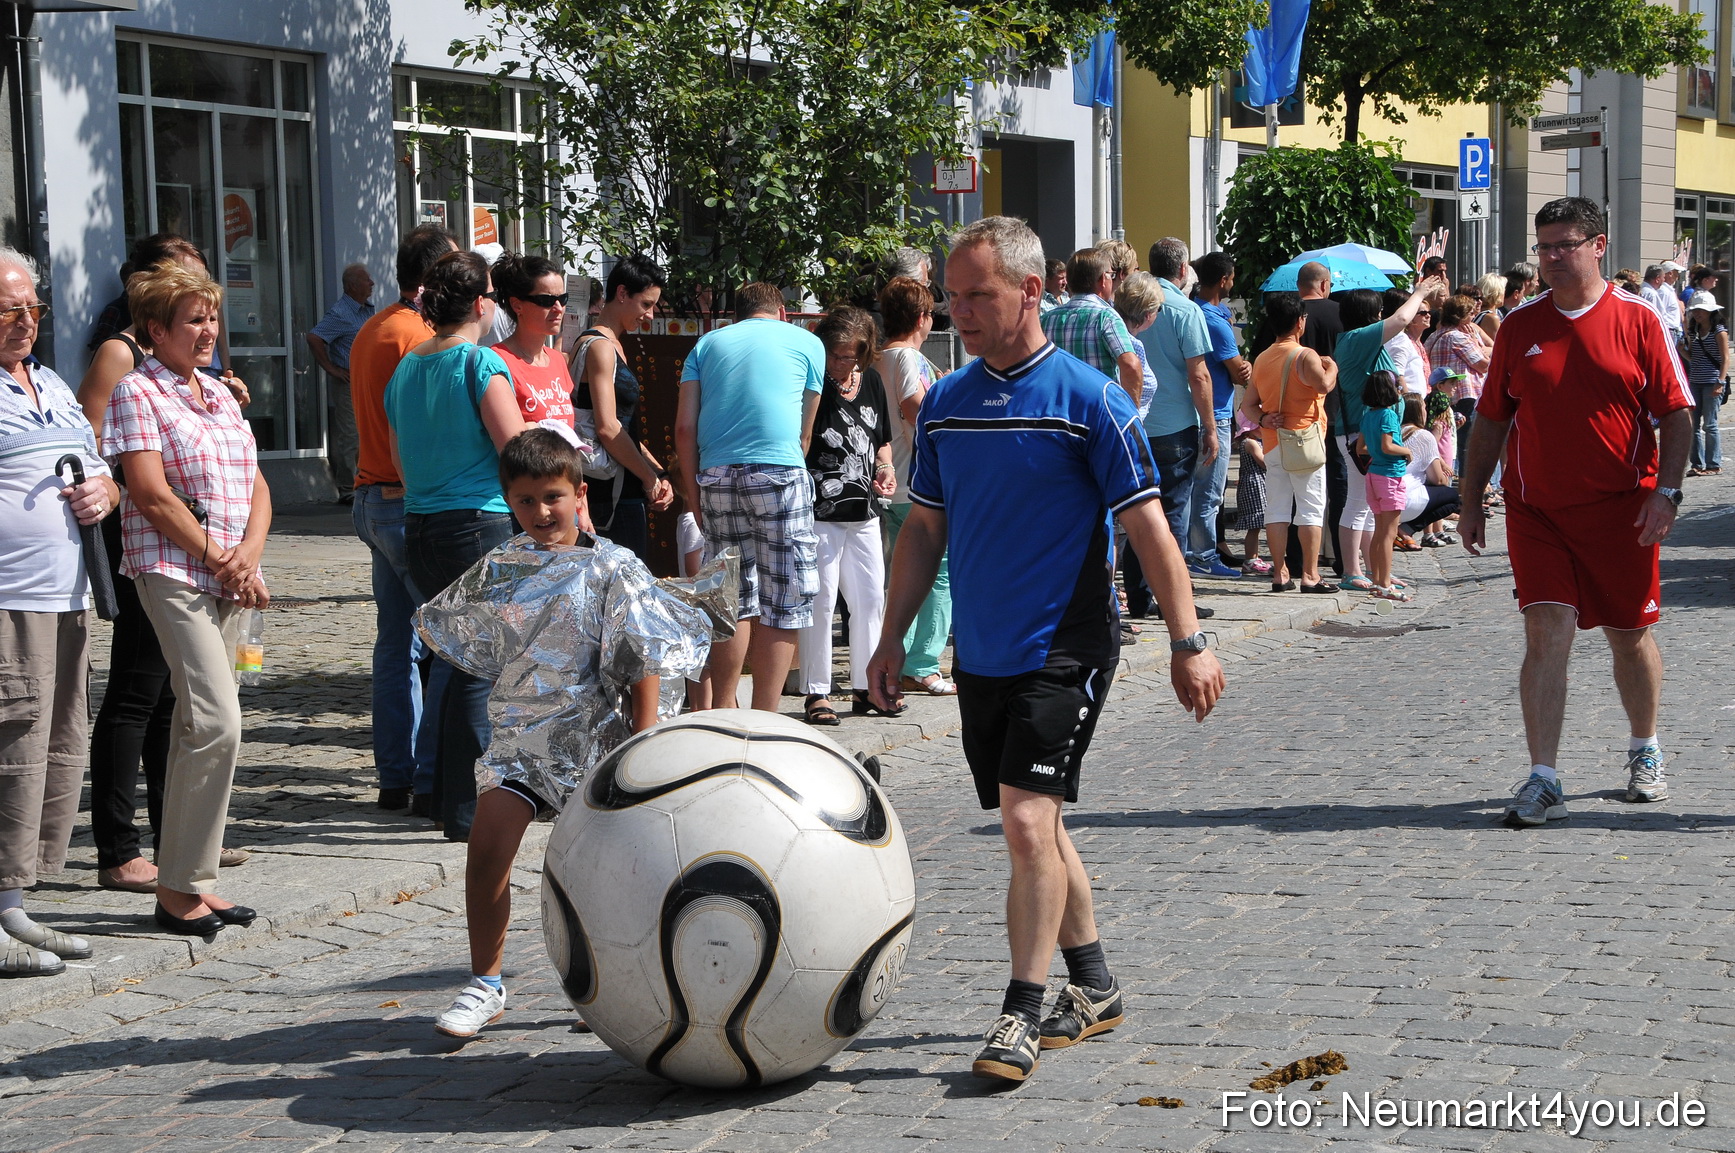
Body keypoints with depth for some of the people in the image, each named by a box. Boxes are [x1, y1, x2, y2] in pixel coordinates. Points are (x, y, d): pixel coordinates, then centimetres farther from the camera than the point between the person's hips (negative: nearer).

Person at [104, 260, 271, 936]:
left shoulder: (220, 396, 18)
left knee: (198, 726, 9)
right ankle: (178, 886, -8)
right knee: (216, 721, -15)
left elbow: (257, 489, 16)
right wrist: (218, 560, -11)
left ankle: (189, 880, 13)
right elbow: (151, 495, -12)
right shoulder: (138, 392, -4)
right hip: (172, 571, -7)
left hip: (229, 578, 7)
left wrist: (247, 554, -3)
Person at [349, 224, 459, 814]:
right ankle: (432, 781, -8)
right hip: (413, 503, -10)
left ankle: (395, 776, 14)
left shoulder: (370, 331, 16)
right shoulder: (419, 337, -14)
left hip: (373, 497, 10)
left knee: (397, 643, 12)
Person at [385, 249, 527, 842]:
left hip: (418, 526, 8)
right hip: (478, 524, -8)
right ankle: (466, 810, 0)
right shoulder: (481, 364, -11)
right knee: (479, 667, -2)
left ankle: (447, 797, 22)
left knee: (459, 662, 17)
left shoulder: (405, 368, 12)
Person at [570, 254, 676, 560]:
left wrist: (658, 472, 13)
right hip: (613, 493, -10)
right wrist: (651, 478, -11)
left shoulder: (612, 345, 20)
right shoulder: (600, 347, -12)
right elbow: (607, 428, -20)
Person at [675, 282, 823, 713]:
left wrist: (693, 489, 15)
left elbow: (685, 426, 9)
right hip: (778, 470, -3)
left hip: (716, 477, 3)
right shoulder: (806, 342, 16)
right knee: (783, 604, 1)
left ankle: (722, 712, 12)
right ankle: (763, 722, -1)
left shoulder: (708, 343, 20)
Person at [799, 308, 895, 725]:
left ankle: (865, 688, 21)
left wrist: (886, 467, 4)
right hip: (818, 514, -7)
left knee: (870, 600, 10)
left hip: (864, 514, 7)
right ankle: (816, 693, 4)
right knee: (820, 602, -4)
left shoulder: (871, 382, 9)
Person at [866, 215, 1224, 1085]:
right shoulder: (946, 402, 7)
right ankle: (1094, 989, 28)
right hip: (982, 653, 6)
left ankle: (1023, 1015, -8)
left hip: (1064, 648, -6)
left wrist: (1187, 641, -11)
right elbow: (924, 529, 15)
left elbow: (1147, 526, -9)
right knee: (1031, 826, 14)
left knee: (1028, 819, -16)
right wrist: (891, 639, 14)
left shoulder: (1088, 398, -10)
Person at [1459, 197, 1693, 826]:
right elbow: (1491, 420, 10)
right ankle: (1543, 780, -10)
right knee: (1546, 633, -10)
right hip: (1536, 512, 1)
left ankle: (1645, 754, 34)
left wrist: (1665, 492, -12)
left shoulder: (1638, 320, -2)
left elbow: (1677, 413, -2)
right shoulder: (1519, 326, 5)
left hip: (1621, 512, -1)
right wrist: (1471, 502, 7)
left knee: (1630, 634, 11)